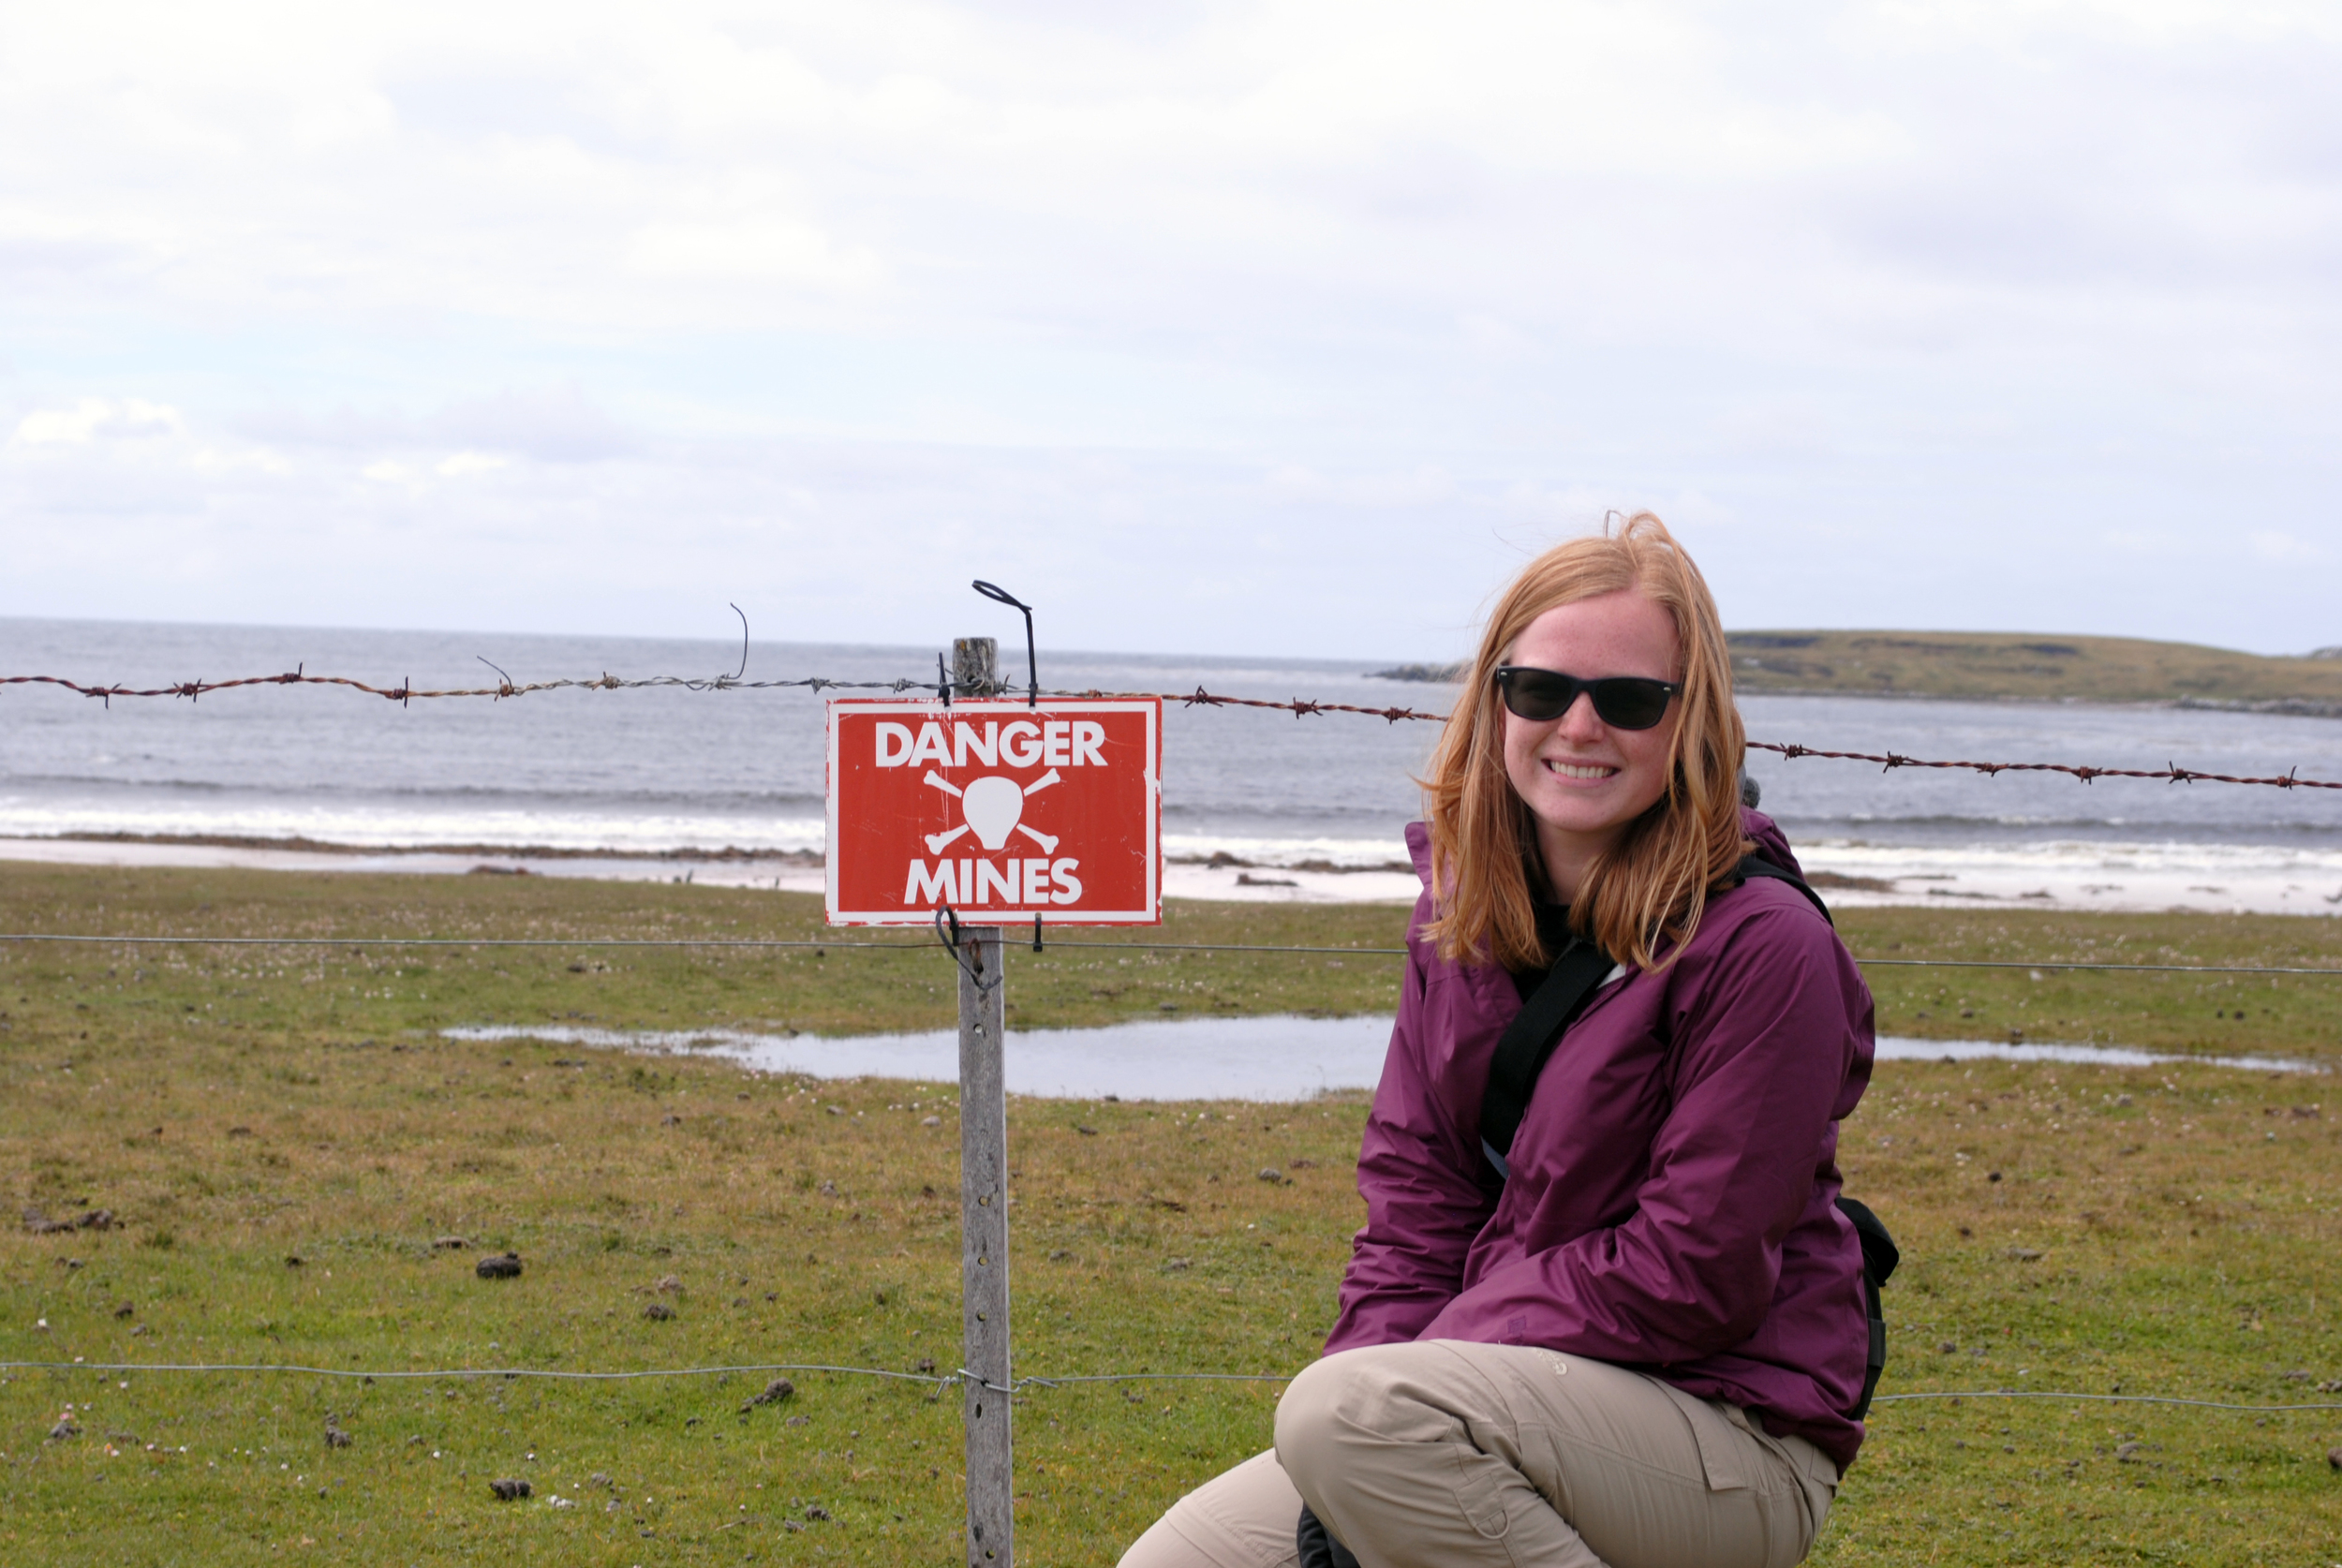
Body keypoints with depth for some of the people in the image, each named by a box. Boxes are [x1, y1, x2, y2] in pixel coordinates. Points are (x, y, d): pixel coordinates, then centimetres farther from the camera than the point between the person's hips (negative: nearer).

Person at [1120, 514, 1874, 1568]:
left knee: (1352, 1407, -32)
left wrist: (1384, 1384, -18)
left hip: (1733, 1434, -7)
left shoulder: (1765, 946, -14)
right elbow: (1416, 1200, 7)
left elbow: (1695, 1274, -17)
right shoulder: (1463, 912, 9)